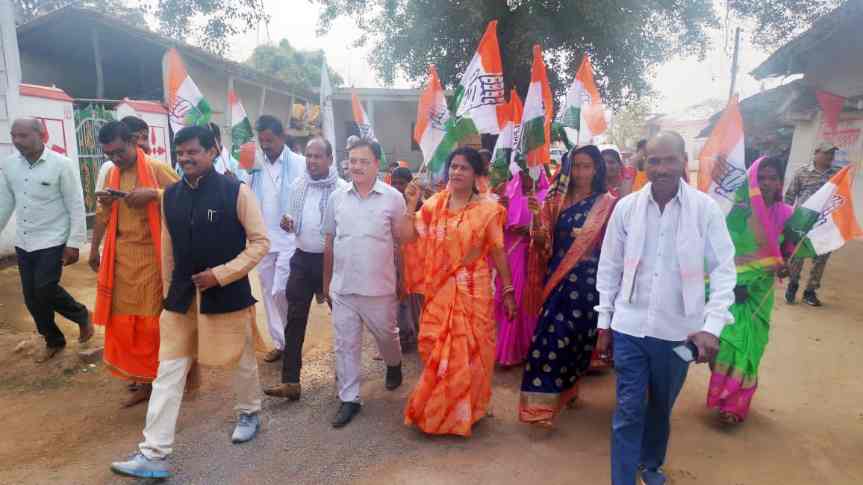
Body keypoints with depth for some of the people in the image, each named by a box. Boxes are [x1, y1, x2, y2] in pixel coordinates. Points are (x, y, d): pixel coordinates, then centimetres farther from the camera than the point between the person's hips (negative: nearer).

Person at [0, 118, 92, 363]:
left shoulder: (61, 164, -12)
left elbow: (76, 207, -12)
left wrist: (74, 243, -15)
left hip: (53, 241, -6)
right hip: (23, 243, 6)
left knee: (45, 290, -13)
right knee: (31, 297, 9)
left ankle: (82, 315, 16)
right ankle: (53, 341, 28)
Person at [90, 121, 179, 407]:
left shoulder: (157, 169, -8)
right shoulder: (111, 174, 10)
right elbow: (103, 216, 19)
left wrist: (153, 194, -24)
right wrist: (95, 249, 15)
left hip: (151, 256, -5)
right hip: (120, 257, 6)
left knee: (151, 318, 3)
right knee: (121, 319, 8)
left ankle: (153, 377, 21)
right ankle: (141, 377, 23)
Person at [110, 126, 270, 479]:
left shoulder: (236, 191, -13)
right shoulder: (171, 195, 3)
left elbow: (260, 242, -11)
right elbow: (169, 249, 12)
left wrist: (222, 274, -18)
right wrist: (168, 291, 14)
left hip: (228, 294, -4)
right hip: (182, 297, 4)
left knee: (242, 361, 15)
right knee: (168, 372, 4)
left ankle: (249, 414, 43)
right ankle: (153, 455, 13)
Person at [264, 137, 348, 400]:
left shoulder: (342, 188, -13)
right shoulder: (297, 185, 6)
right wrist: (288, 223, -5)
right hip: (302, 258, 5)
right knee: (295, 320, 3)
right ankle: (290, 381, 9)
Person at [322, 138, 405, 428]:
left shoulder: (393, 198, -7)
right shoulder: (337, 198, 2)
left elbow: (401, 242, -1)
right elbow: (329, 242, 9)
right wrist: (326, 281, 11)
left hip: (379, 287, -2)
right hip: (342, 287, 3)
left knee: (386, 335, 17)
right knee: (345, 344, 9)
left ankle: (394, 365, 50)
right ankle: (349, 399, 24)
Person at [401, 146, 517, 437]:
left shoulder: (487, 209, -4)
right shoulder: (434, 204, 3)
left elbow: (498, 252, -2)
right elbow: (409, 238, -3)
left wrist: (508, 290, -3)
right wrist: (411, 206, -10)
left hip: (473, 291, -2)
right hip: (439, 292, 3)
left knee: (469, 351, 6)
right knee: (437, 350, 10)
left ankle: (464, 411, 29)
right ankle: (436, 410, 33)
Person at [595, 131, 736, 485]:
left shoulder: (706, 208, -7)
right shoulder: (626, 207, -4)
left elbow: (723, 269, -5)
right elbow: (609, 267, 3)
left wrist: (712, 326, -16)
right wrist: (604, 321, 4)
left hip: (679, 330, 1)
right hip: (629, 326, 0)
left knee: (662, 406, 20)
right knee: (628, 410, 4)